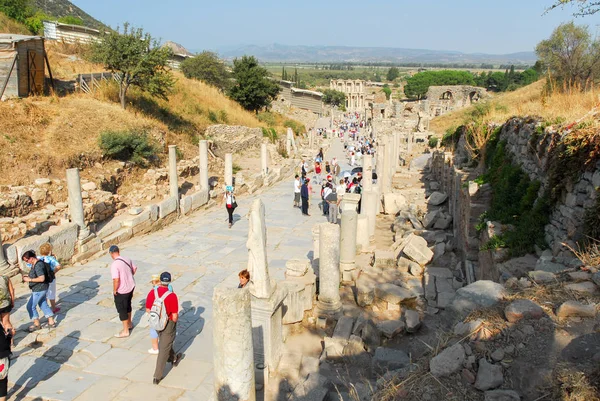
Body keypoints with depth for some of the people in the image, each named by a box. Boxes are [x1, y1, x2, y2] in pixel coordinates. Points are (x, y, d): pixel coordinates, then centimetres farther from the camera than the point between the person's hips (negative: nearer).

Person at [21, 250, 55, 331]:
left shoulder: (38, 265, -25)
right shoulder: (34, 264, 7)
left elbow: (42, 278, -29)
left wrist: (30, 280, -21)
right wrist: (28, 277, 5)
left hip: (39, 290, -10)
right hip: (41, 289, 10)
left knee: (30, 306, 2)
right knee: (43, 305, 16)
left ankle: (37, 324, 15)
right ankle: (51, 322, 21)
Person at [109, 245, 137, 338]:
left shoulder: (114, 264, -25)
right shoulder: (127, 259, -2)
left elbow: (116, 280, -30)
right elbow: (134, 268, 14)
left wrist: (114, 290, -14)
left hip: (121, 290, -7)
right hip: (131, 286, 7)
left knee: (122, 310, 7)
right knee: (128, 305, 26)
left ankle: (125, 331, 17)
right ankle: (129, 324, 45)